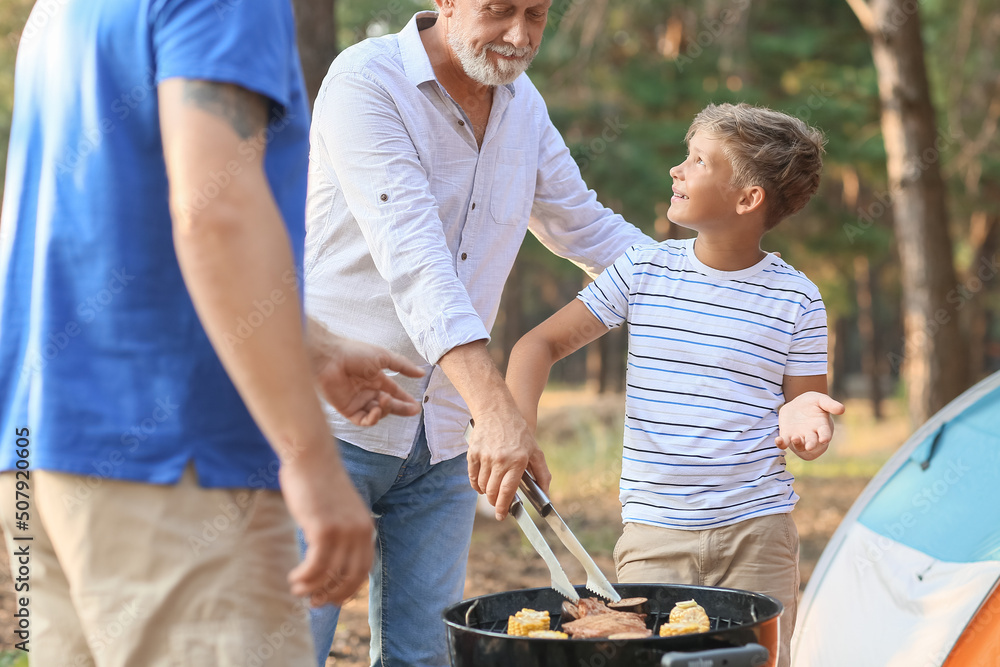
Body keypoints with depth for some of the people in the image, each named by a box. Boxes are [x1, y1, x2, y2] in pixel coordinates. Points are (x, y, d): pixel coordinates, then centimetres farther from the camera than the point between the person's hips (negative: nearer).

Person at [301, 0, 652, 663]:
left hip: (443, 440, 7)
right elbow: (412, 256, -27)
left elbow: (586, 228, 22)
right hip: (333, 419, -6)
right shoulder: (366, 81, -15)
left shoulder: (524, 105, 9)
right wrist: (495, 409, -36)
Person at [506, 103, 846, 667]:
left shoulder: (796, 300, -2)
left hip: (757, 534, 0)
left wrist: (803, 416, -20)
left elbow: (802, 404, 5)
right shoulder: (643, 271, 1)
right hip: (655, 535, 1)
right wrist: (518, 427, -13)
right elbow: (541, 344, 5)